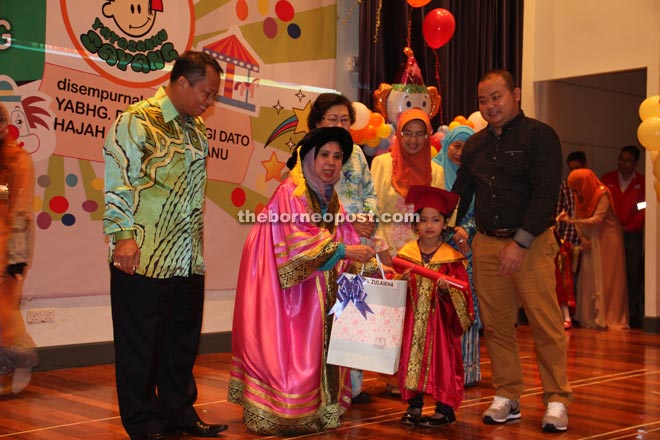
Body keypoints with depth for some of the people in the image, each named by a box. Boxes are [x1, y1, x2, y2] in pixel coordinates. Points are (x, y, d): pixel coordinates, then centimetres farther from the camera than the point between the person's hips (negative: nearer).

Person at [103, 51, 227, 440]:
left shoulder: (197, 127, 15)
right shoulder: (138, 122, -9)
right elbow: (115, 181, -13)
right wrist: (124, 236, -18)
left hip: (189, 258, 8)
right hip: (145, 258, -7)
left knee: (183, 340, 15)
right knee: (141, 344, 3)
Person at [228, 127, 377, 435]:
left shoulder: (331, 200, 13)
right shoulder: (290, 193, -11)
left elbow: (347, 242, 7)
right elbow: (298, 239, -24)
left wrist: (373, 266, -8)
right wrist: (341, 250, -27)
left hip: (316, 289, 8)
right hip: (284, 288, -8)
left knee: (317, 347, 6)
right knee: (285, 349, -7)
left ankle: (318, 409, 14)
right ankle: (277, 414, -1)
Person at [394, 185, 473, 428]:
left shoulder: (452, 258, -2)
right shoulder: (406, 253, 5)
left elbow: (462, 292, -5)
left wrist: (447, 289, -23)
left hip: (440, 320, -2)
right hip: (412, 320, 2)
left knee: (441, 359, 0)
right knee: (412, 357, 5)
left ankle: (445, 408, 11)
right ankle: (414, 406, 17)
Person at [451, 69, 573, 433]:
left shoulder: (540, 136, -3)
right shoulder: (475, 144, 15)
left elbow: (545, 193, -11)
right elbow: (460, 194, 20)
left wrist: (521, 242, -17)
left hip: (532, 243, -5)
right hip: (486, 243, 5)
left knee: (545, 324, -5)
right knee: (496, 324, 6)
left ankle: (556, 400, 5)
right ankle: (507, 397, 16)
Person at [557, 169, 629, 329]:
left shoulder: (602, 194, -16)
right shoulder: (580, 196, 2)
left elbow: (597, 219, -24)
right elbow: (578, 218, 5)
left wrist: (570, 220, -31)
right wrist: (582, 238, -10)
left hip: (606, 238, -6)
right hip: (591, 240, 6)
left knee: (605, 279, -6)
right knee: (589, 278, 1)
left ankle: (608, 318, -1)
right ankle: (590, 317, 6)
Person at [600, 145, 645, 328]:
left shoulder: (642, 182, 6)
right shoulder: (607, 179, 9)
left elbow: (644, 210, 2)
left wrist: (628, 227, -8)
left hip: (632, 234, 0)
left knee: (633, 275, -1)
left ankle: (633, 315, 3)